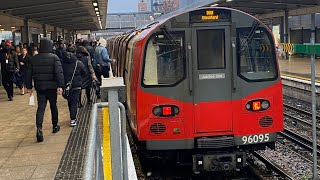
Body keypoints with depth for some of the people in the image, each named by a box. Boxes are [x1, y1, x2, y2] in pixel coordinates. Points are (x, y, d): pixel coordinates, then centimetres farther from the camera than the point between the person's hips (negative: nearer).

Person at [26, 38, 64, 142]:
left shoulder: (34, 59, 5)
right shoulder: (54, 58, -7)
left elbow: (29, 74, 7)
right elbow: (59, 72, -16)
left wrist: (29, 87, 13)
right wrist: (60, 86, -18)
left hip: (39, 87, 2)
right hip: (52, 87, -2)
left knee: (40, 108, -1)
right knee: (53, 106, 15)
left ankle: (39, 128, -20)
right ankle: (55, 126, 29)